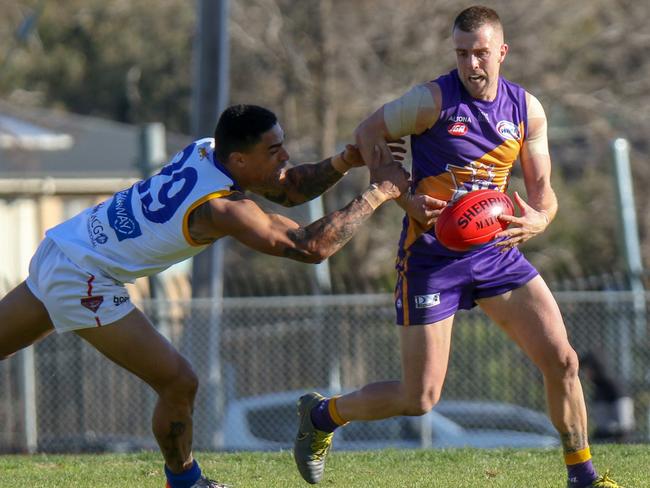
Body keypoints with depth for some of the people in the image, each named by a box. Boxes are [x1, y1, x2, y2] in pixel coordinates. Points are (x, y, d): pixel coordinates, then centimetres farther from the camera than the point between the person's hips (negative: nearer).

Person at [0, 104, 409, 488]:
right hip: (83, 282, -9)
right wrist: (378, 193, -24)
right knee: (178, 383, -3)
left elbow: (291, 189, 10)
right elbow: (312, 247, -29)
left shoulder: (208, 149, -1)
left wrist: (342, 163, -8)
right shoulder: (222, 207, -26)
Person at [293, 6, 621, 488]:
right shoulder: (433, 100, -12)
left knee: (562, 360, -5)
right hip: (431, 254, -5)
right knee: (420, 398, -4)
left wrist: (539, 219, -17)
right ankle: (320, 415, 21)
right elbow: (367, 133, -2)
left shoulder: (527, 109, 2)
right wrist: (408, 201, -13)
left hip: (495, 248, 5)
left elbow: (542, 189, 7)